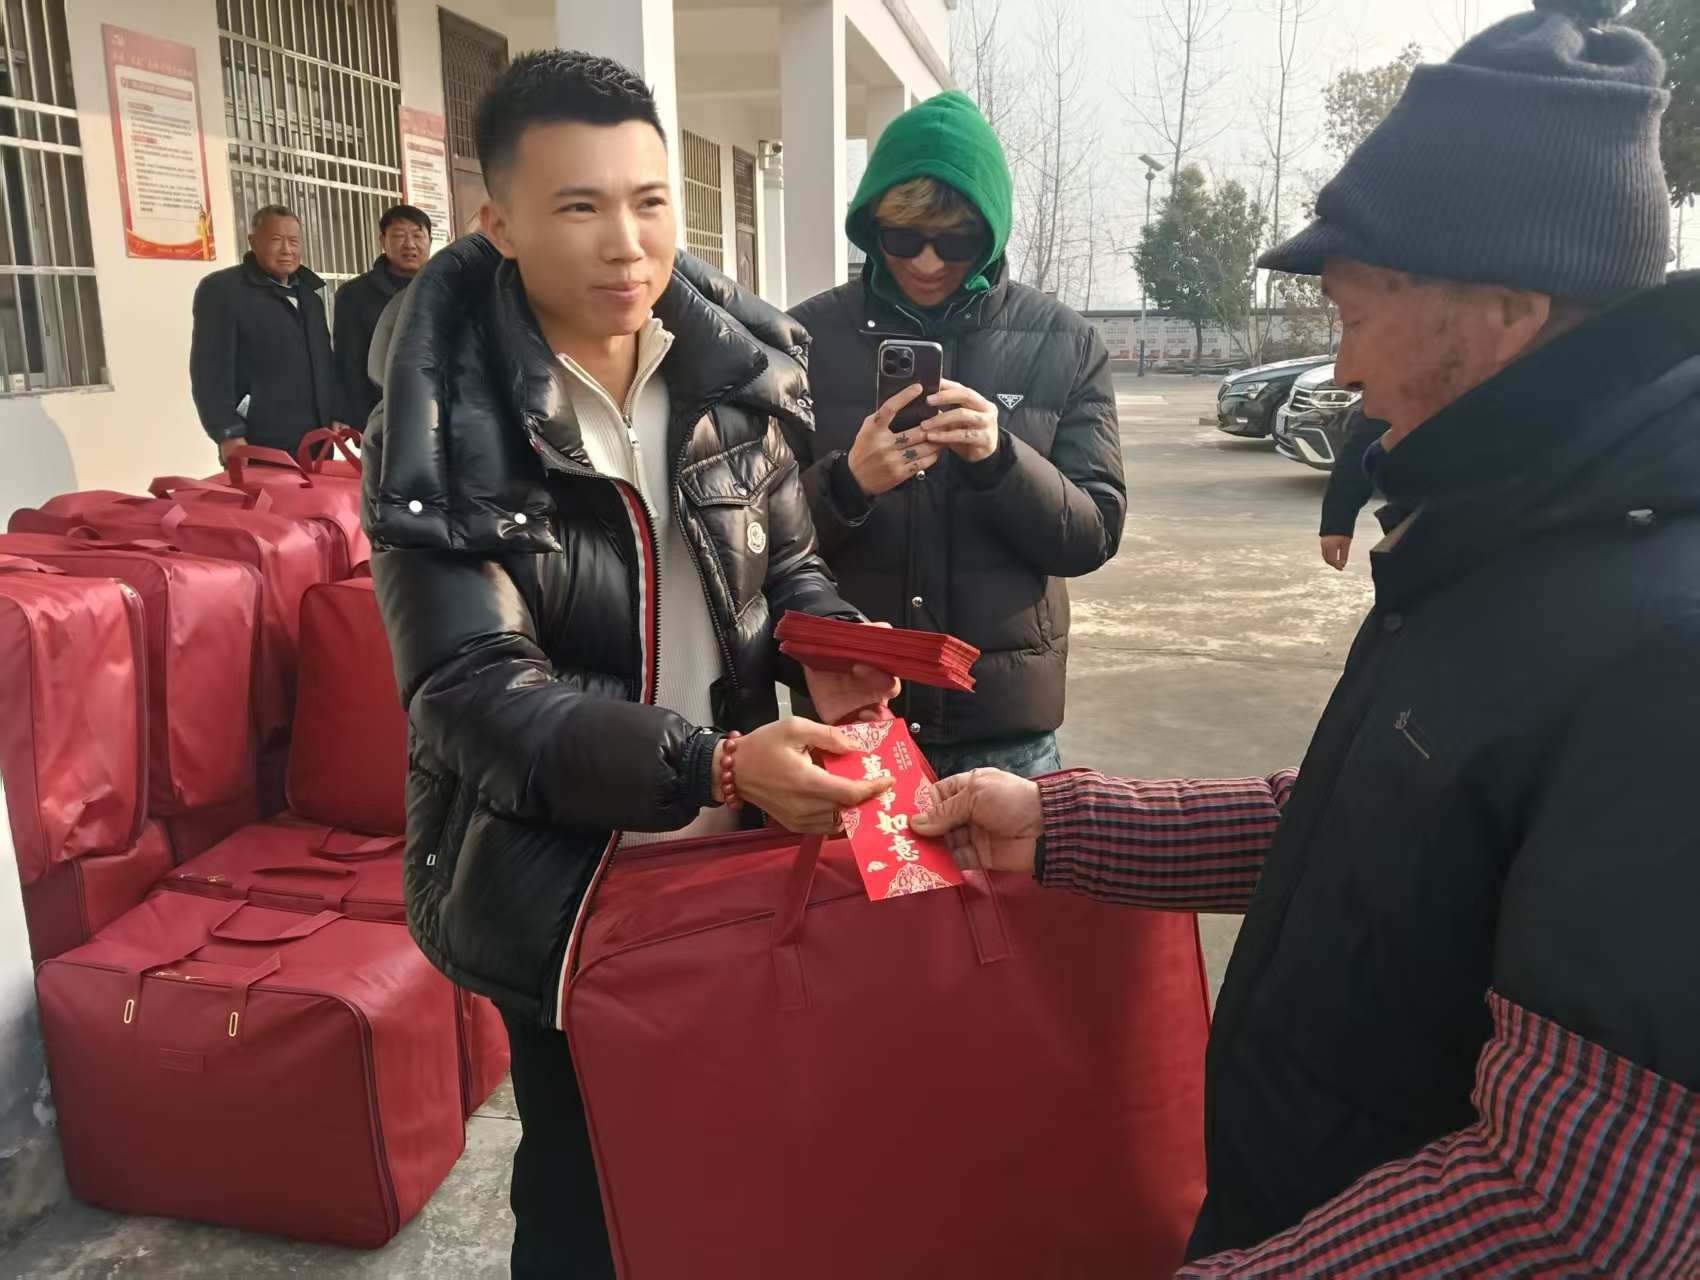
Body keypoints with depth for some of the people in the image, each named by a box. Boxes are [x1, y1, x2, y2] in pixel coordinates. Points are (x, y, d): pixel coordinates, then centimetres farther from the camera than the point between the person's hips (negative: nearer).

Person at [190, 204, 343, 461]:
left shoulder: (309, 296, 21)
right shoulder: (221, 289, -3)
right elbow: (209, 370, -11)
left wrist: (335, 416, 15)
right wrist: (228, 434, -18)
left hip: (314, 445, 7)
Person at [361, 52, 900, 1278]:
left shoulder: (731, 372, -3)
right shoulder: (444, 434, -17)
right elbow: (475, 691, -23)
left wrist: (829, 652, -15)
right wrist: (714, 766, -35)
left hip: (726, 856, 4)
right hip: (558, 882, -4)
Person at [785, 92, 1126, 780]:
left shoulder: (1063, 343, -1)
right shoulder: (810, 335, -2)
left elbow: (1093, 535, -3)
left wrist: (1000, 459, -22)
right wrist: (846, 483, -22)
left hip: (1005, 720, 1)